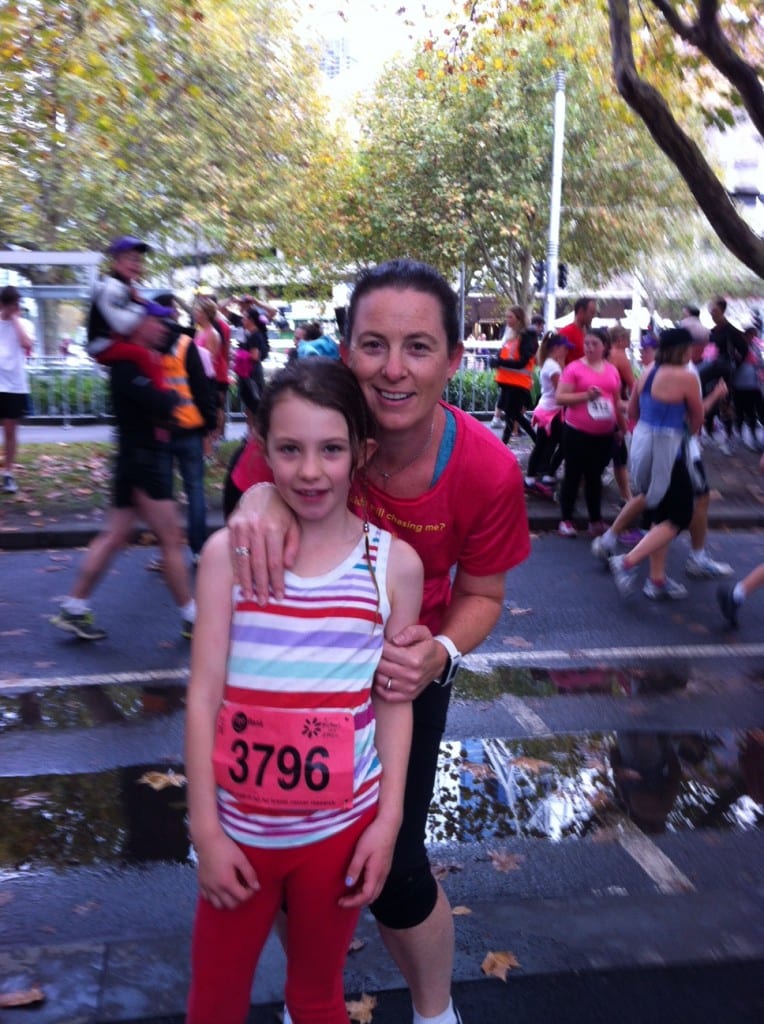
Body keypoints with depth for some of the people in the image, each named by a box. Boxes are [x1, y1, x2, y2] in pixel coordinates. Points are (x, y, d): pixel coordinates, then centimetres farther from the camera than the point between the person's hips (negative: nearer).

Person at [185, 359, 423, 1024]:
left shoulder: (395, 562, -8)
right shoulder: (228, 553, -9)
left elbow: (394, 702, -2)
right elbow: (204, 696, -7)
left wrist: (388, 821, -3)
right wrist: (206, 830, -6)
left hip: (343, 829, 0)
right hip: (240, 829, 1)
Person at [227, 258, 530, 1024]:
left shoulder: (489, 473, -25)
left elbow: (482, 595, -9)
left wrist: (439, 653, -30)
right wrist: (260, 495, -34)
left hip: (405, 670, -1)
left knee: (393, 869, 1)